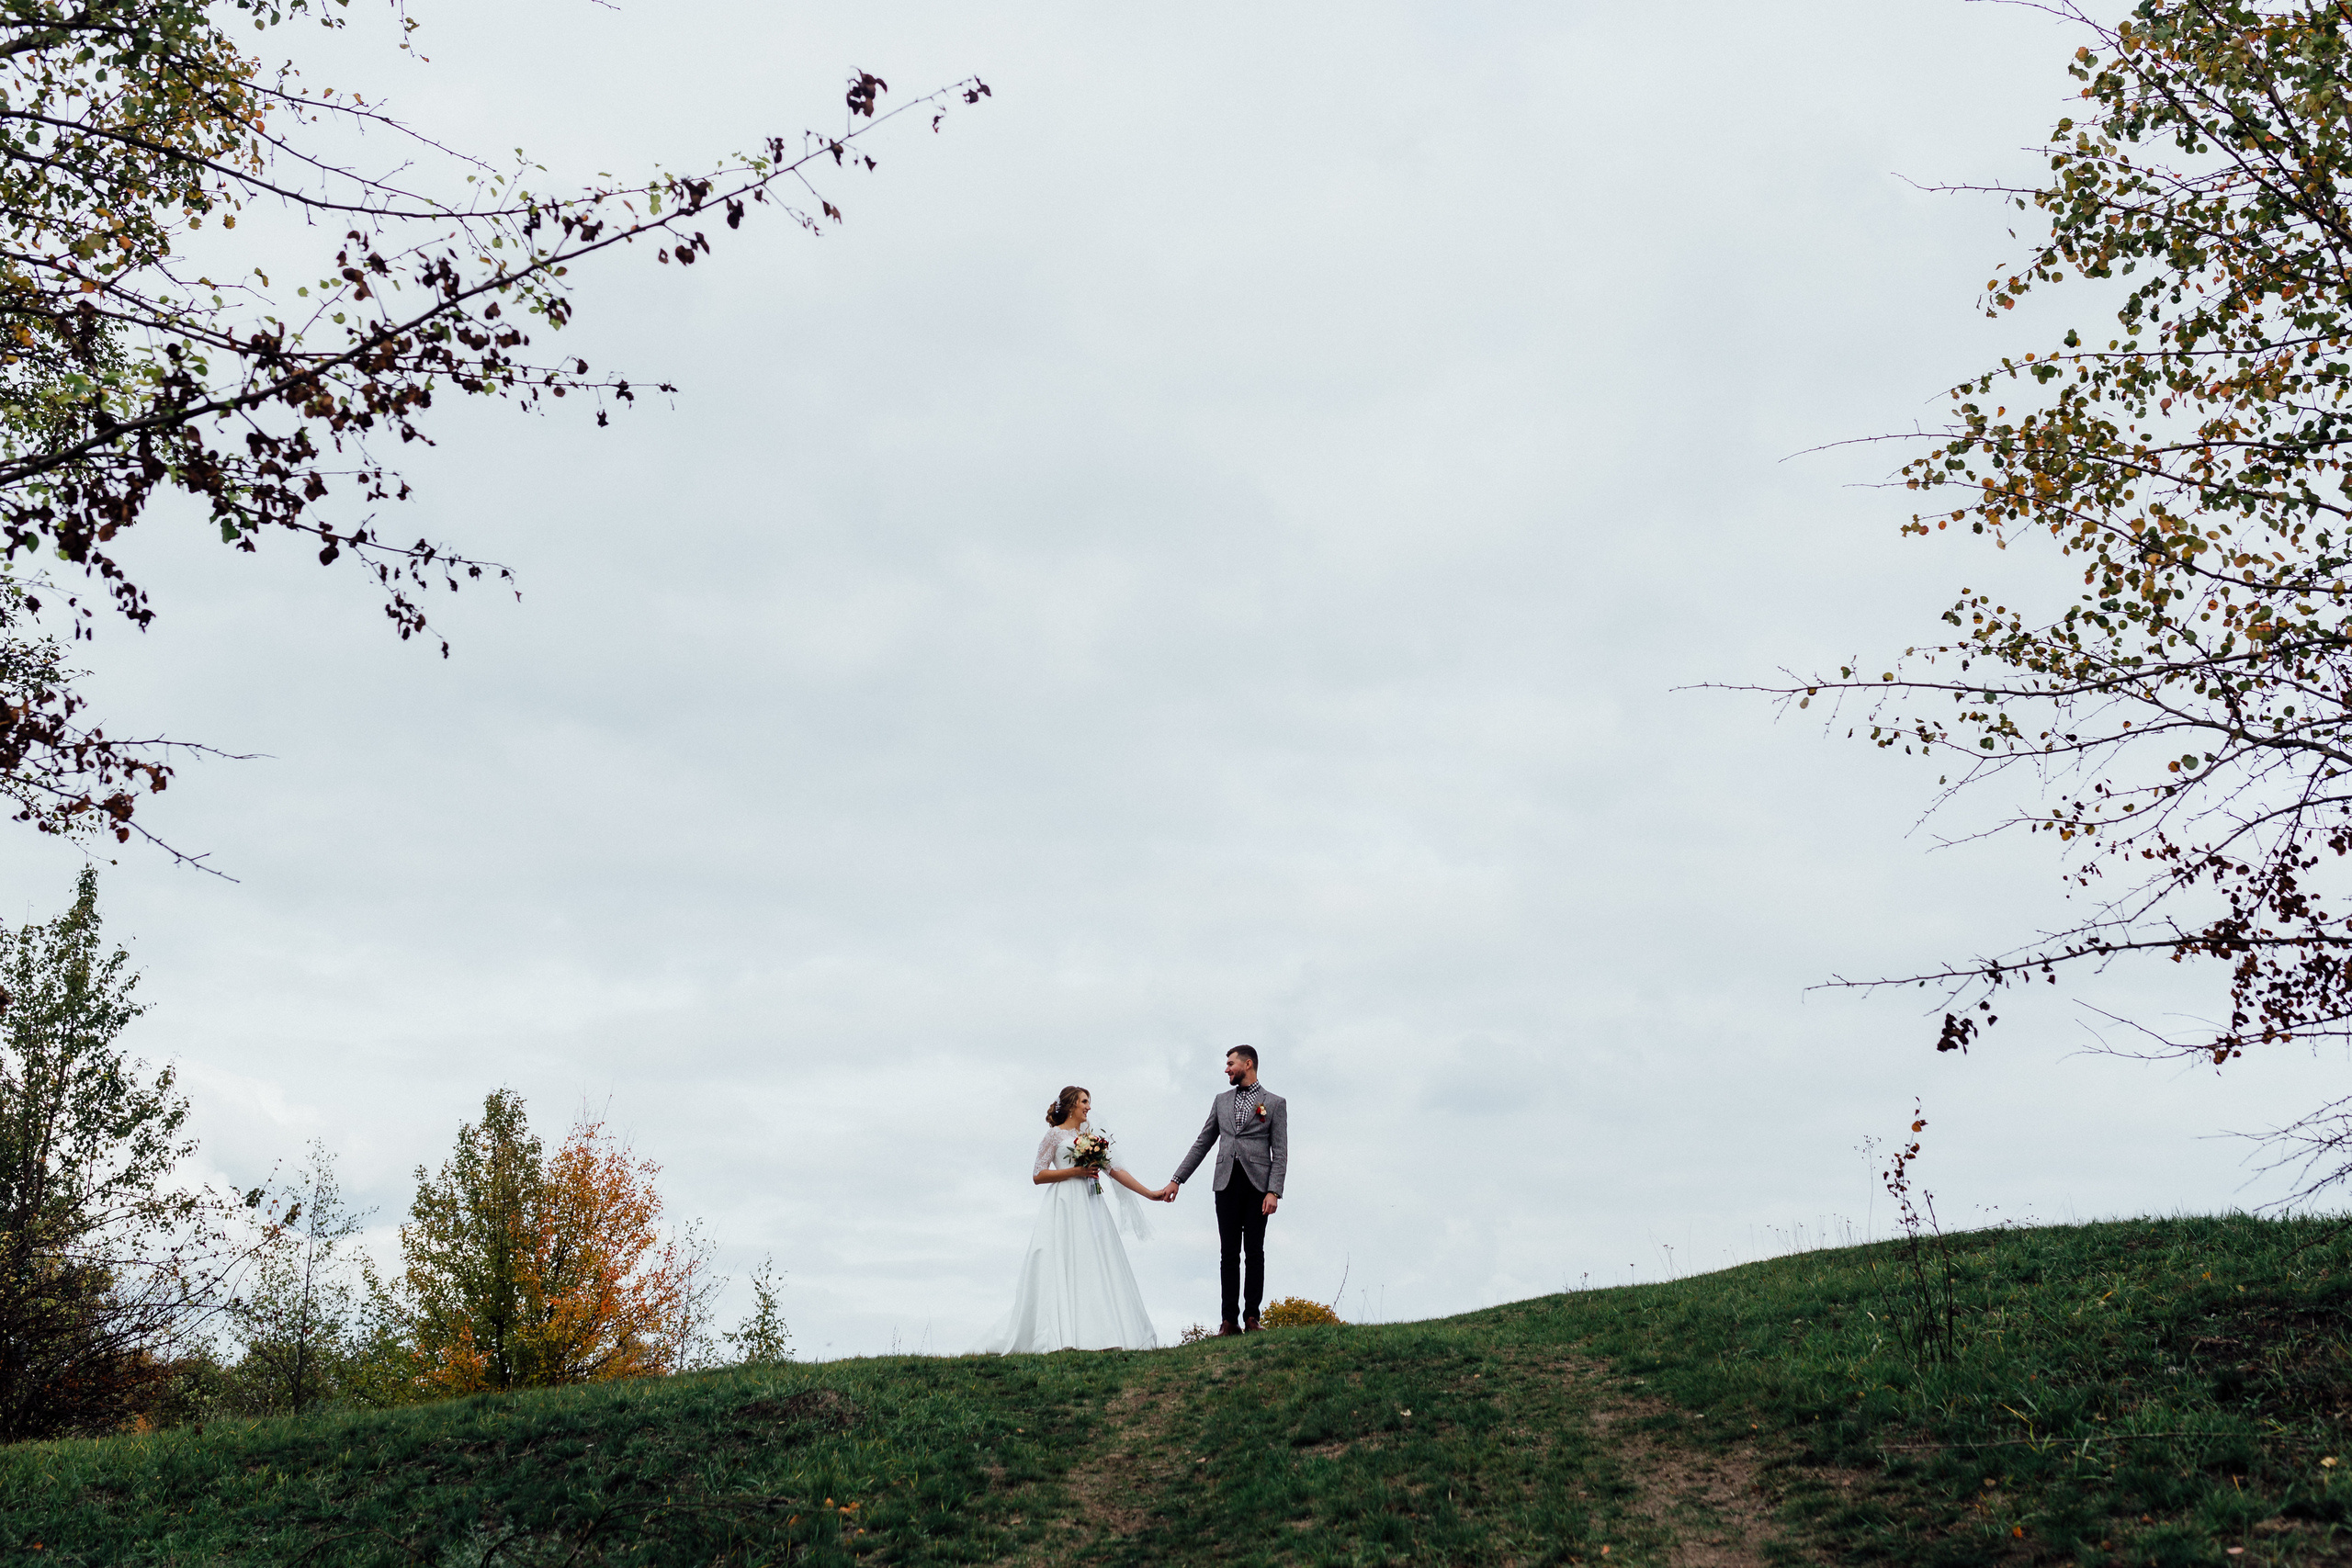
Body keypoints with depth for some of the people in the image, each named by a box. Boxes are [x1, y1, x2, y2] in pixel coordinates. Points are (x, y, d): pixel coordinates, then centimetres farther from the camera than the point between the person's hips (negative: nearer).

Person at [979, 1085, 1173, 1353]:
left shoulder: (1091, 1135, 20)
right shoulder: (1055, 1134, 4)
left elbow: (1115, 1170, 18)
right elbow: (1038, 1175, -2)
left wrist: (1151, 1193, 12)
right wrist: (1074, 1171, -11)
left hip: (1092, 1208, 6)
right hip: (1066, 1208, -6)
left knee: (1097, 1269, -2)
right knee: (1065, 1268, -13)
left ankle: (1103, 1334, -6)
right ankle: (1065, 1337, -17)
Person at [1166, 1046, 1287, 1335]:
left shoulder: (1275, 1103, 6)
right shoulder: (1221, 1101, 17)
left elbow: (1280, 1153, 0)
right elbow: (1202, 1144, 18)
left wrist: (1274, 1191, -12)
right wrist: (1177, 1180, 12)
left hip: (1258, 1183, -3)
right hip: (1227, 1183, 3)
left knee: (1254, 1252, -2)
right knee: (1229, 1253, 0)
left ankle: (1251, 1316, 2)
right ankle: (1229, 1319, -2)